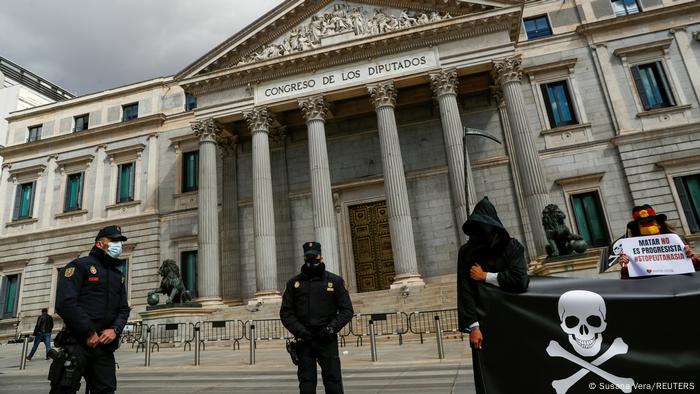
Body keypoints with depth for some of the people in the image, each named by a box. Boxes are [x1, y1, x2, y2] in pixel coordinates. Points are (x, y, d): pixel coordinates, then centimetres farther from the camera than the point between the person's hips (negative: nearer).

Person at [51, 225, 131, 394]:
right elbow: (65, 303, -13)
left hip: (105, 345, 6)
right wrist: (89, 333, -14)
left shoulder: (118, 276, 20)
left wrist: (115, 329, -5)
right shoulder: (80, 265, 0)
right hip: (77, 342, -6)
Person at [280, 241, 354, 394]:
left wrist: (332, 327, -11)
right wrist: (299, 331, -8)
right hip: (304, 340, 1)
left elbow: (347, 310, 4)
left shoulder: (335, 281, 5)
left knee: (333, 381, 0)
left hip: (328, 341, -1)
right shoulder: (293, 283, 8)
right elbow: (285, 313, 7)